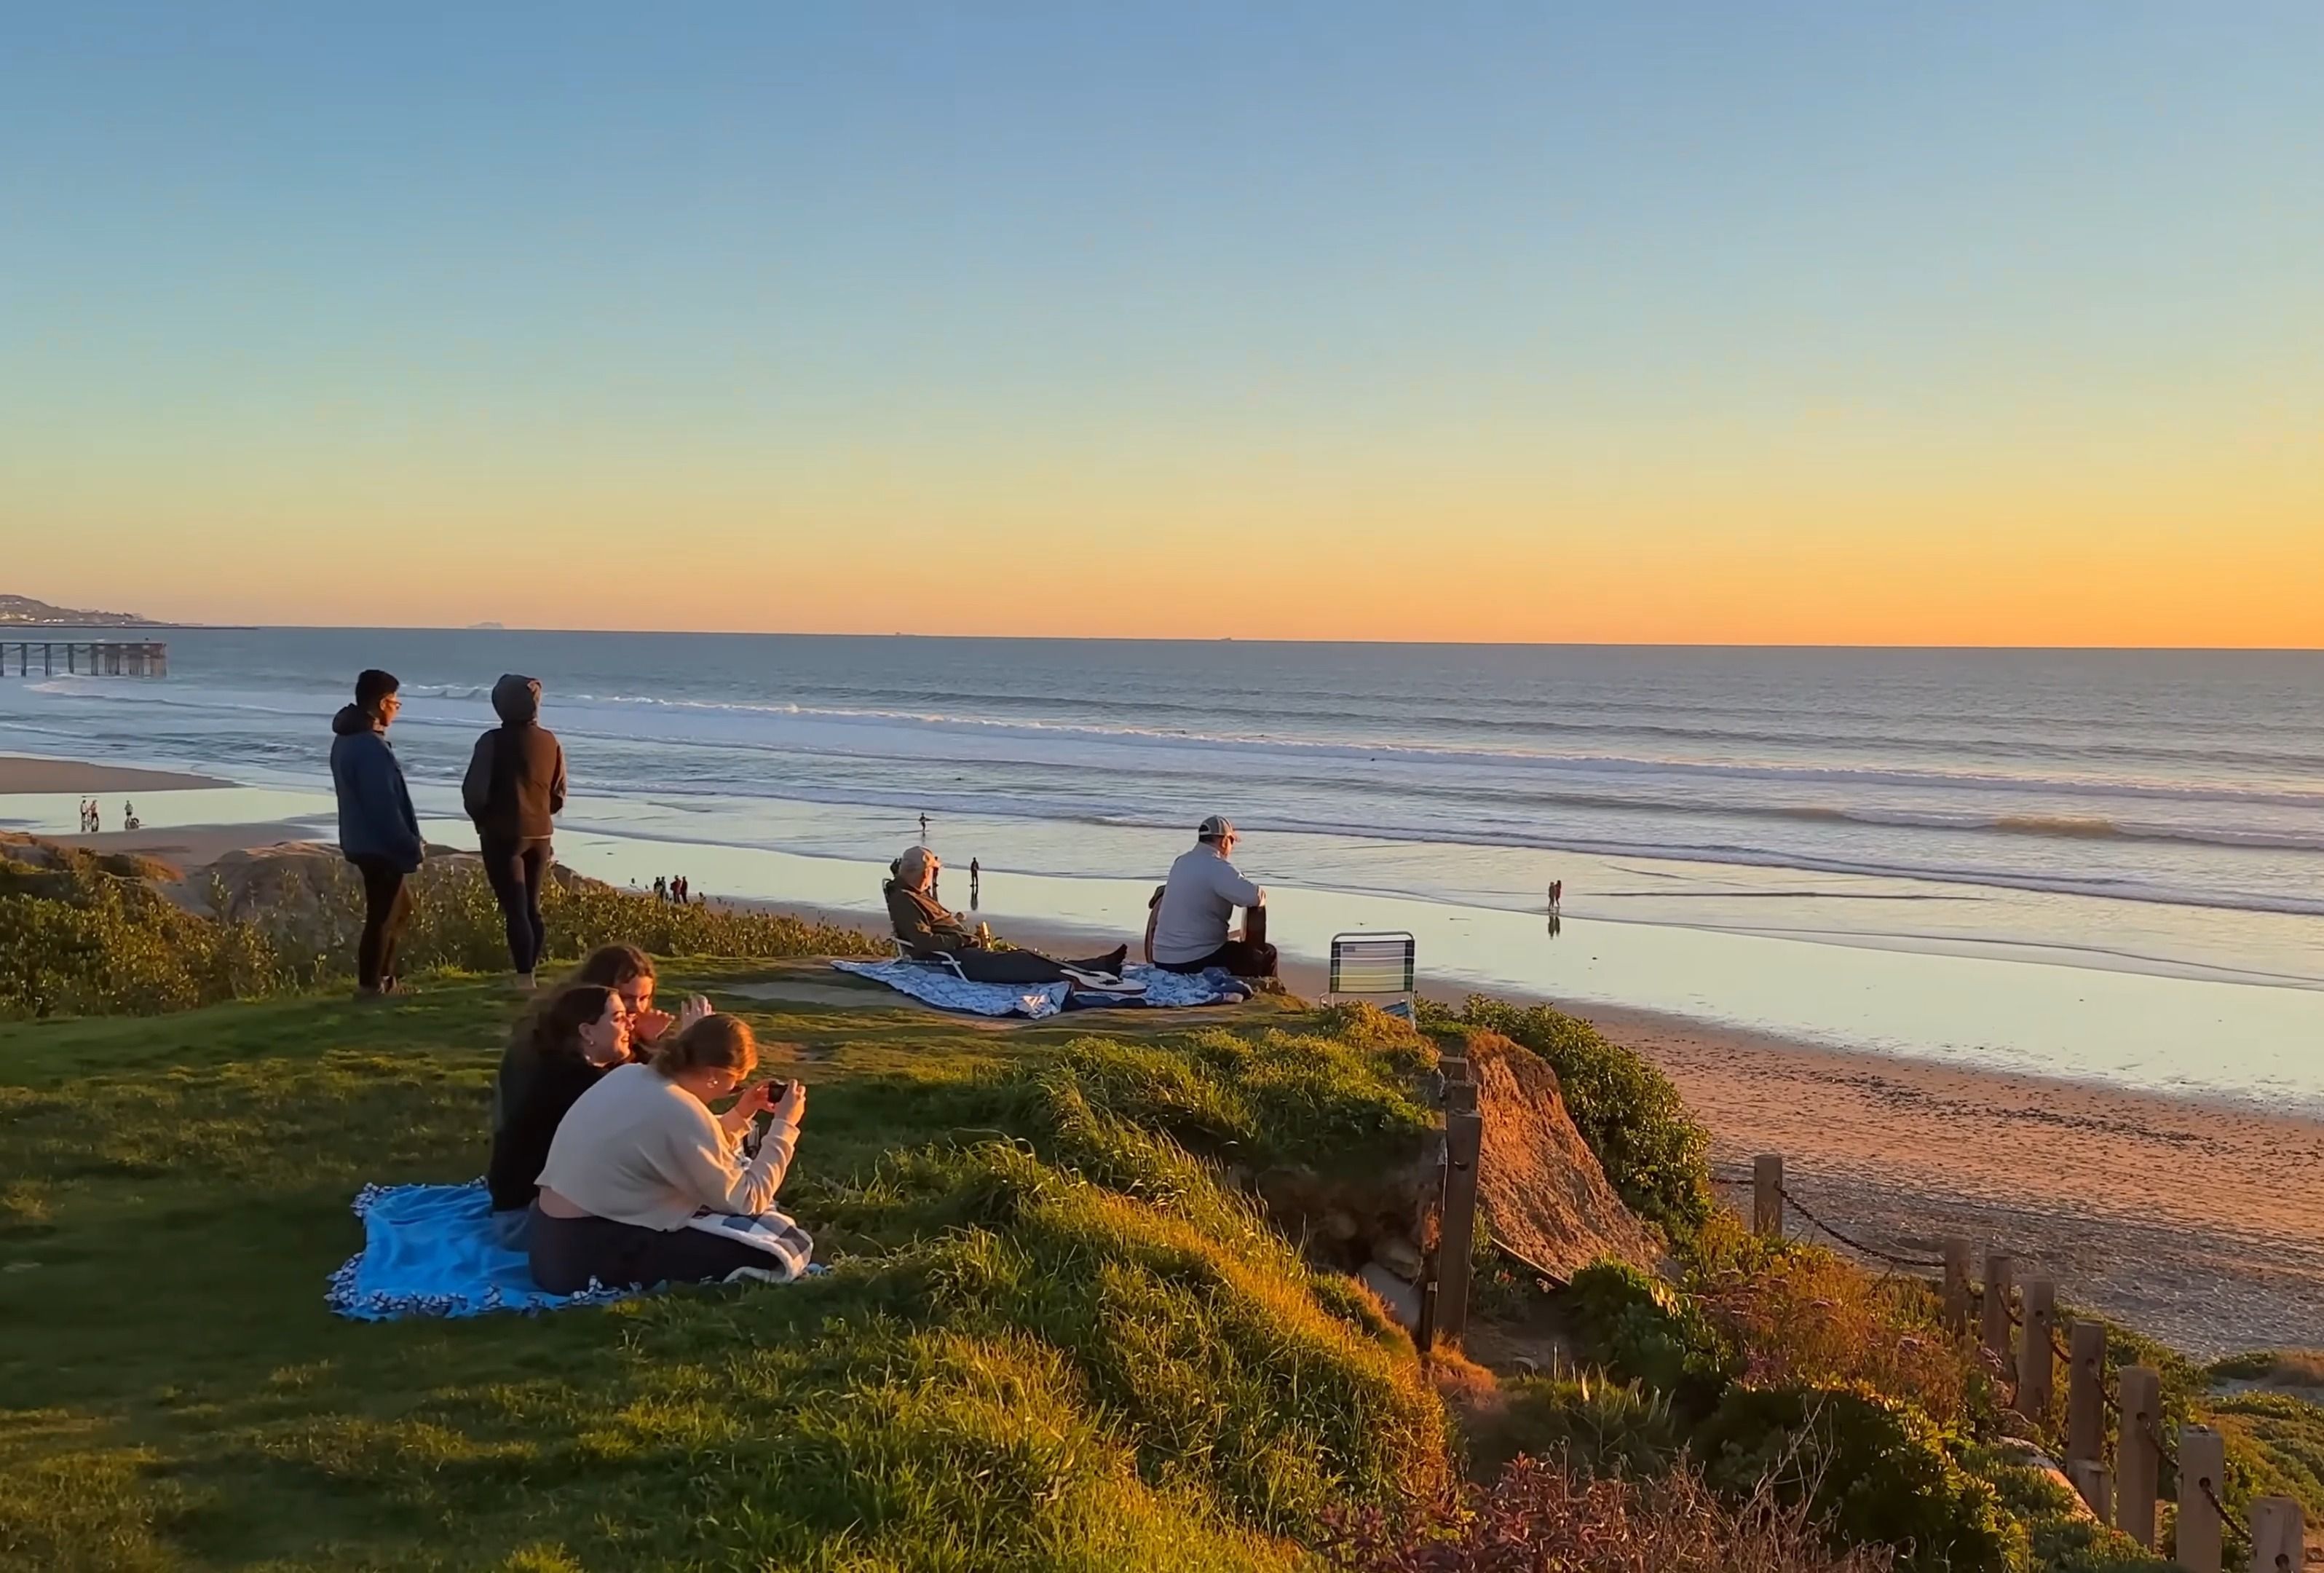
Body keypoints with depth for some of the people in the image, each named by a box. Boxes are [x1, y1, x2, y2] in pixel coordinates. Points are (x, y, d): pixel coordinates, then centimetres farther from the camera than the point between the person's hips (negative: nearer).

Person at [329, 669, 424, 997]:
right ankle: (370, 986, 7)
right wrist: (410, 846, -15)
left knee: (399, 906, 21)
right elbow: (384, 805, -24)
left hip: (363, 840, 10)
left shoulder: (346, 739, 11)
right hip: (379, 845, -10)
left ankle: (381, 979, 26)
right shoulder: (370, 746, -23)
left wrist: (409, 841, 18)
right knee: (382, 915, -1)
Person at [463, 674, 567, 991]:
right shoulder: (549, 741, 3)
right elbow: (559, 796, 9)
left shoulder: (494, 741, -12)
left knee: (515, 910, -4)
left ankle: (525, 978, -7)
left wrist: (482, 819, 6)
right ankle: (529, 971, 17)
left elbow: (474, 791, -12)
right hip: (540, 834, 5)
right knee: (532, 908, 15)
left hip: (504, 834, -5)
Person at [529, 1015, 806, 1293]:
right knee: (758, 1249, -7)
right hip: (585, 1255, -10)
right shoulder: (680, 1112, -20)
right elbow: (748, 1201, -11)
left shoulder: (629, 1076, 6)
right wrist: (784, 1126, -4)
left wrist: (739, 1115, 15)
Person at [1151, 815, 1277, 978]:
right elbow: (1254, 897, -24)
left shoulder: (1182, 862, 9)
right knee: (1266, 955, 6)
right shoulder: (1216, 867, -17)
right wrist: (1262, 896, 0)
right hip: (1196, 961, -9)